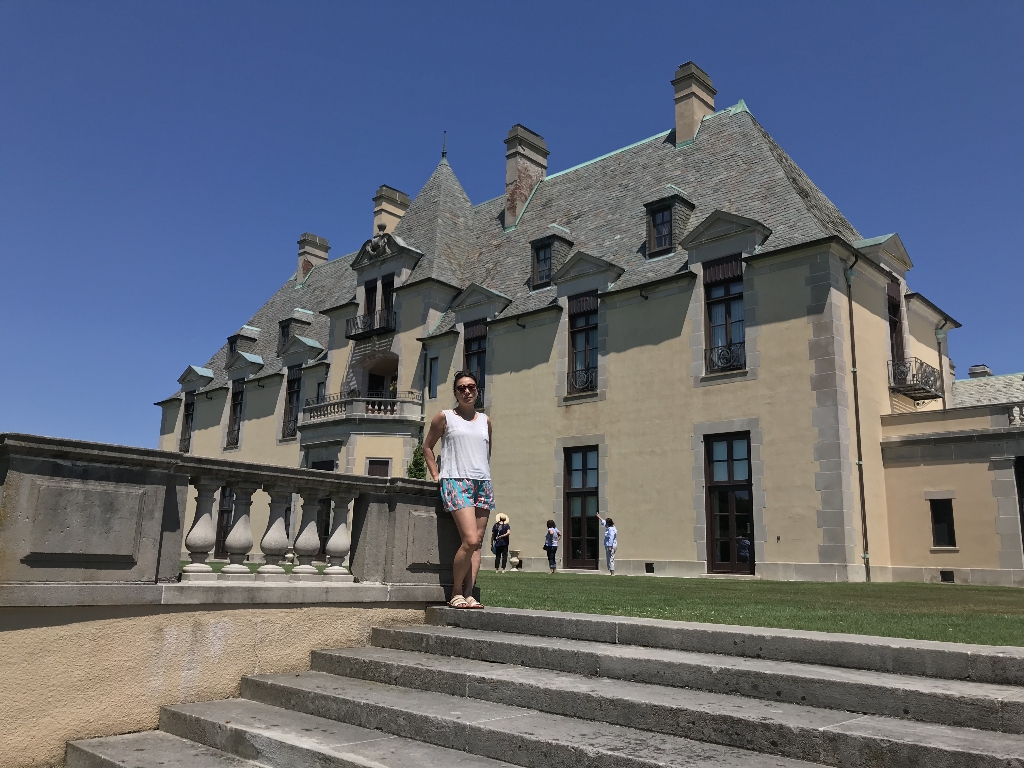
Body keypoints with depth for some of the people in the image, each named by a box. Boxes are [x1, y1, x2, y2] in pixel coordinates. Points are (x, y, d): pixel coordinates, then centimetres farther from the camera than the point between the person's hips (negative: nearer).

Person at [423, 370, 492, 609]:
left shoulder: (485, 421, 15)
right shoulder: (445, 417, 5)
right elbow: (427, 446, 12)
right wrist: (436, 474, 4)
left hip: (483, 483, 5)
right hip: (456, 482, -5)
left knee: (477, 542, -1)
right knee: (470, 540, -17)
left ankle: (468, 595, 2)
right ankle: (456, 593, -2)